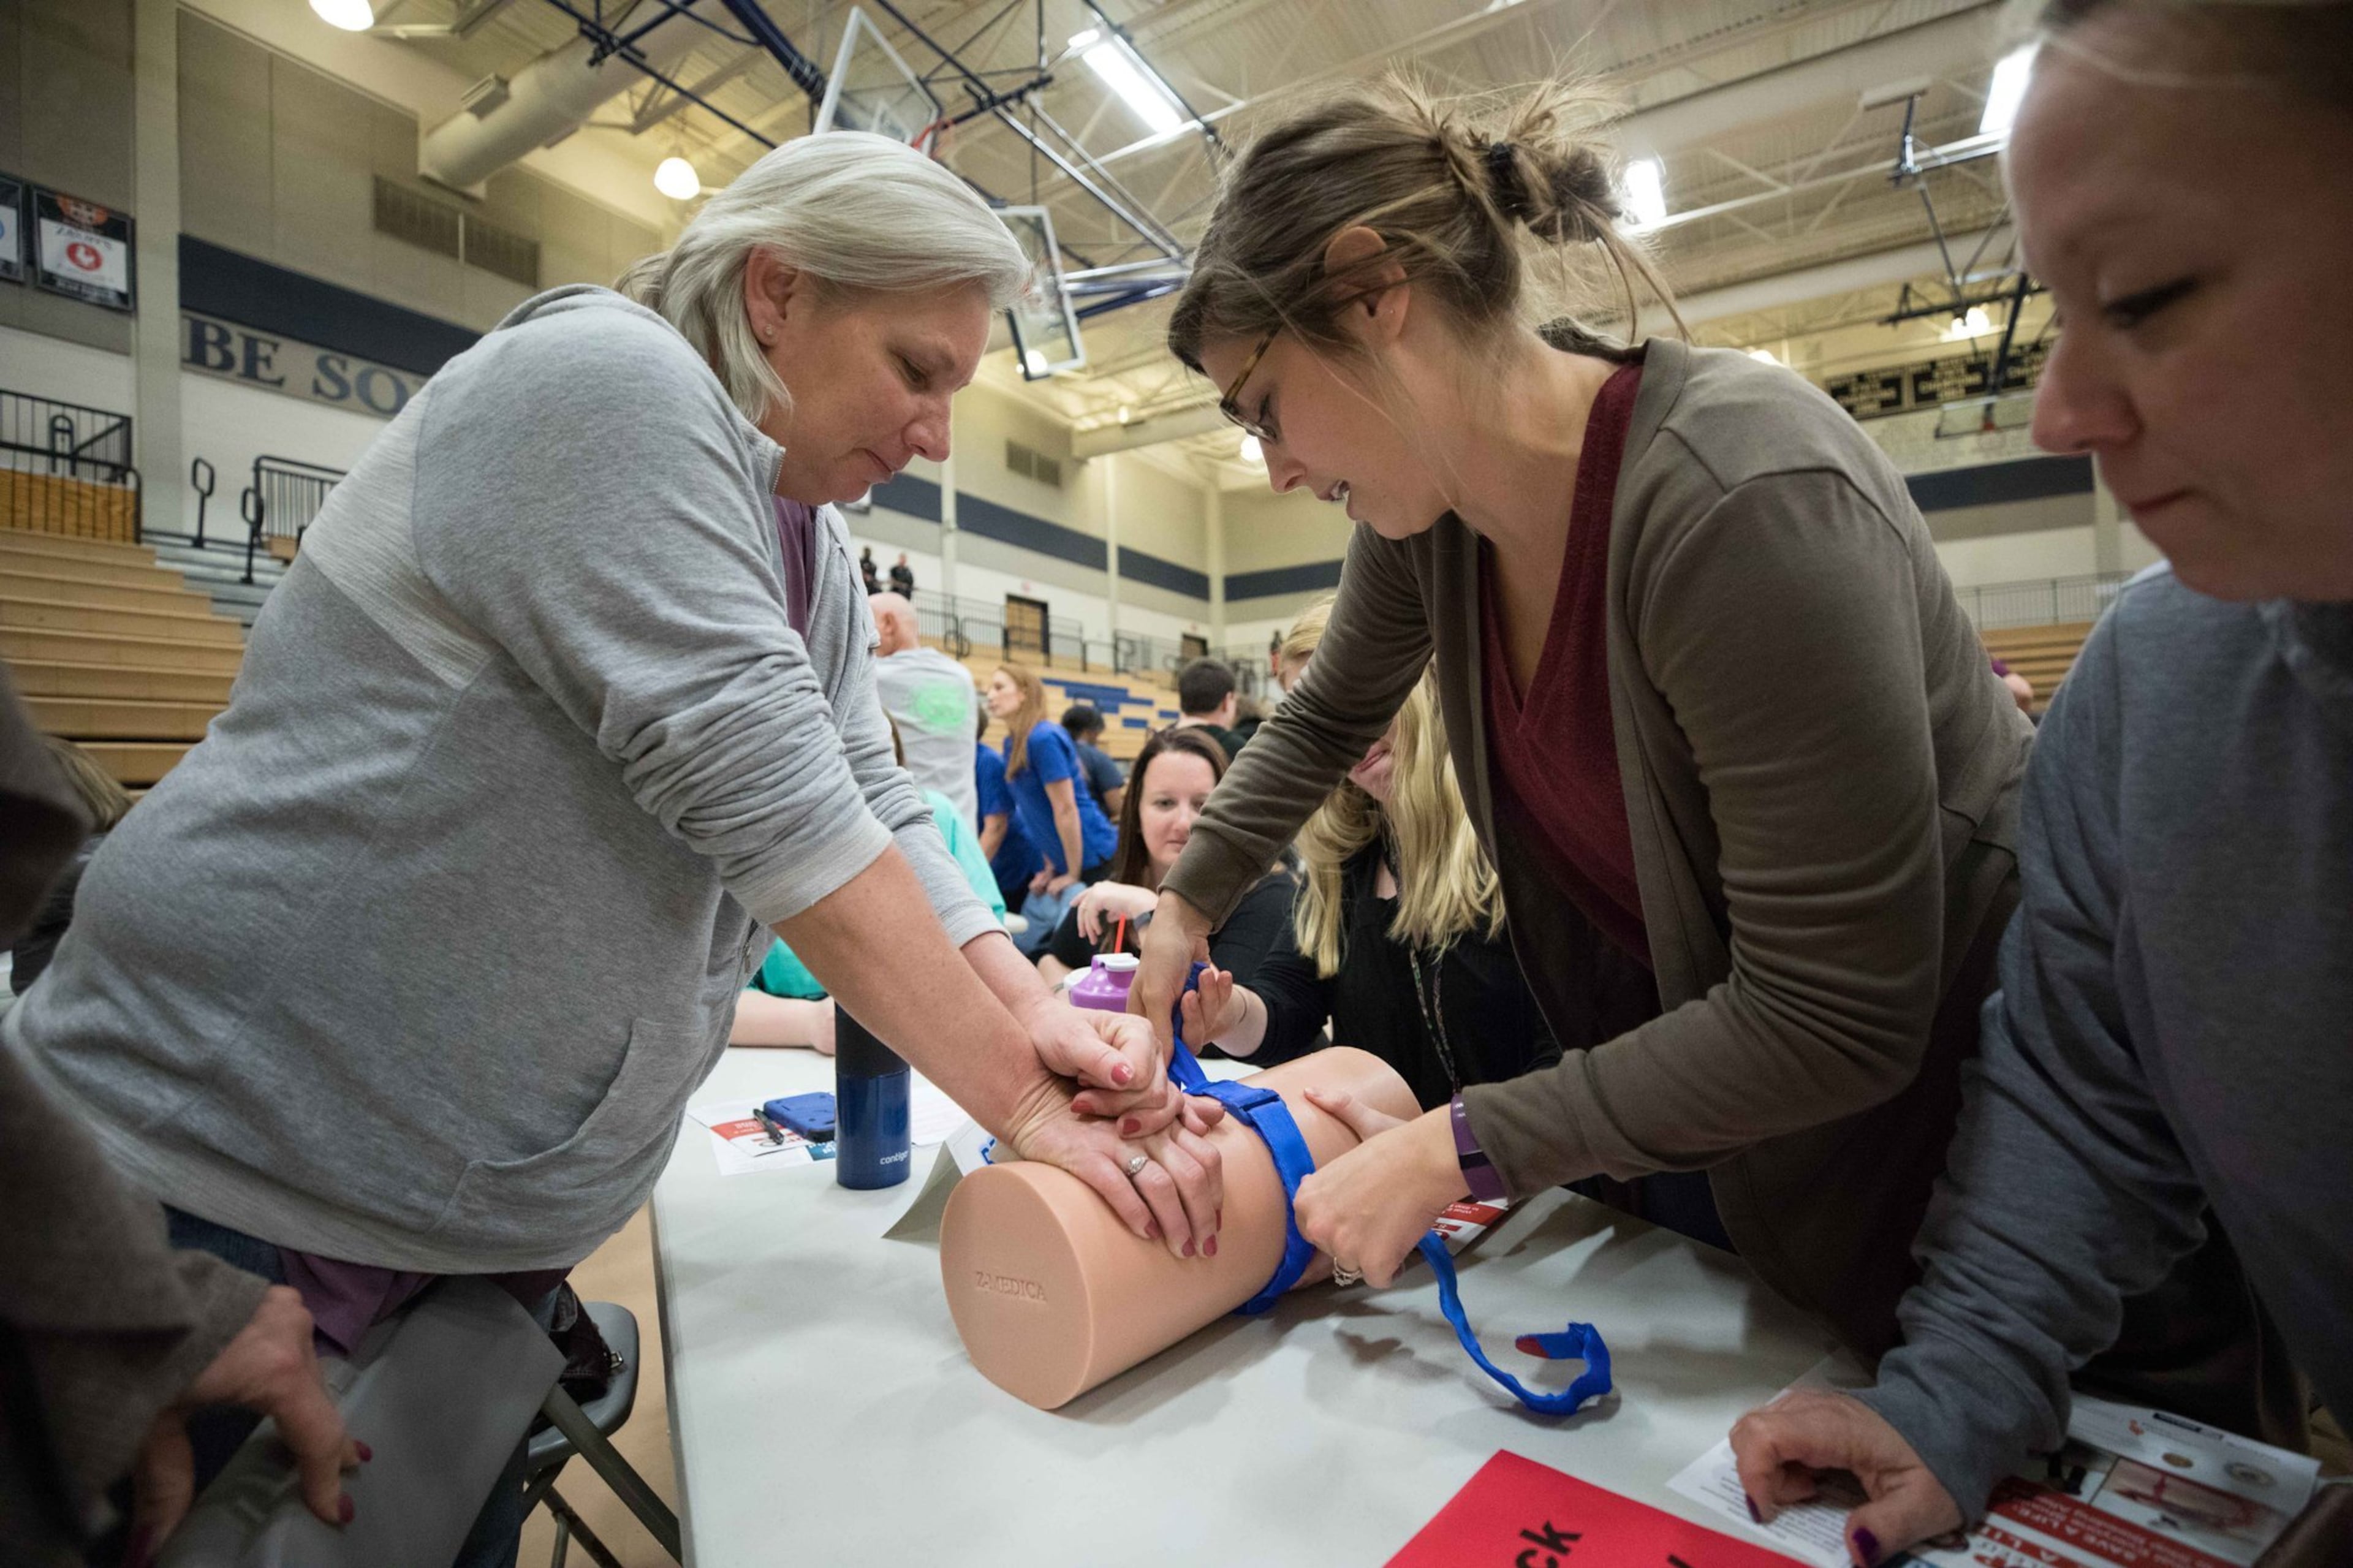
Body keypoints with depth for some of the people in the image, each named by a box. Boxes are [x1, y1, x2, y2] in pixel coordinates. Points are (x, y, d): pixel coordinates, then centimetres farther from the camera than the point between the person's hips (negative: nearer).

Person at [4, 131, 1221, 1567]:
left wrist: (1039, 1014, -14)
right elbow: (761, 792, -28)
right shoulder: (603, 380, -19)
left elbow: (872, 814, 1)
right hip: (235, 1170, -8)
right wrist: (1024, 1101, -24)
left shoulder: (811, 543, 7)